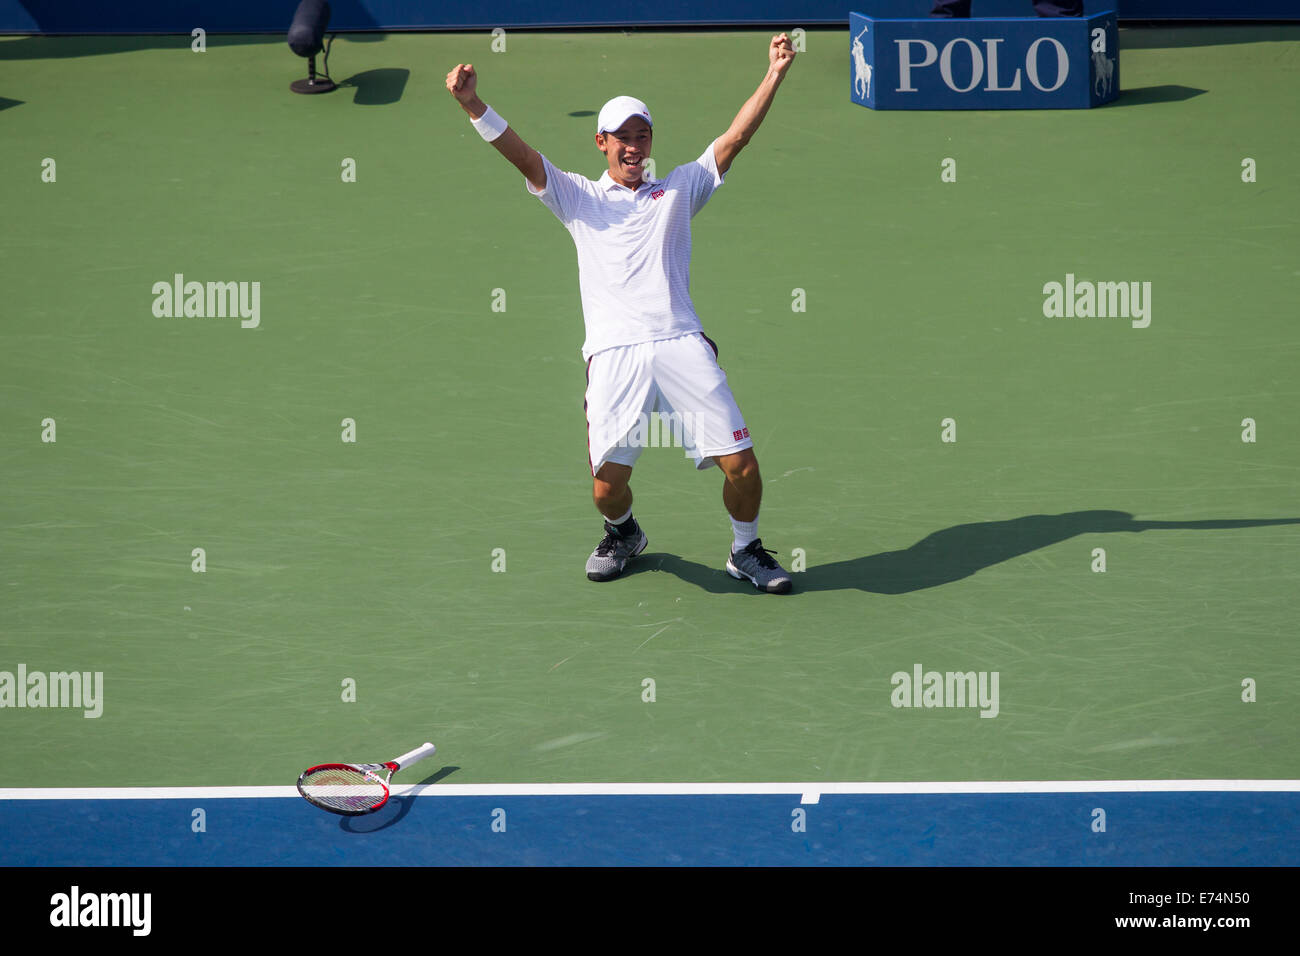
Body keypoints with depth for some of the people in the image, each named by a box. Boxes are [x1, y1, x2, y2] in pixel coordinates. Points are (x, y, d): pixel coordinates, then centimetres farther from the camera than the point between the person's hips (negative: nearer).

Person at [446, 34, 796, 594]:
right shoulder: (579, 198, 17)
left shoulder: (677, 190, 19)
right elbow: (523, 156, 5)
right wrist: (473, 105, -10)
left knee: (741, 464, -8)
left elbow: (735, 139, 11)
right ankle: (623, 534, 30)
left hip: (681, 346, 1)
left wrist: (773, 77, 0)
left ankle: (746, 550, 19)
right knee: (608, 484, -6)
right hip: (613, 354, 0)